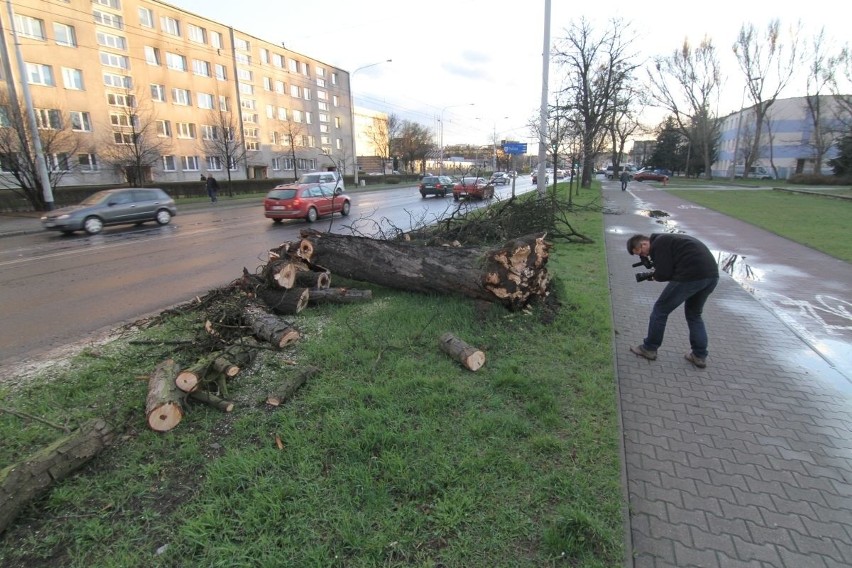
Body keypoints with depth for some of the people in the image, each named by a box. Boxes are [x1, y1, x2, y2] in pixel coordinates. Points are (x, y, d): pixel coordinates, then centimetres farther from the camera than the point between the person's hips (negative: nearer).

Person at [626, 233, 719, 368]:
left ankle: (649, 349, 17)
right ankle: (700, 356, 24)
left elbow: (664, 273, -9)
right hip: (712, 275, 10)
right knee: (694, 314, 25)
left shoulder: (658, 243, -3)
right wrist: (657, 274, 17)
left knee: (660, 310, 6)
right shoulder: (667, 239, 26)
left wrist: (655, 276, 11)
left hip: (691, 276, -9)